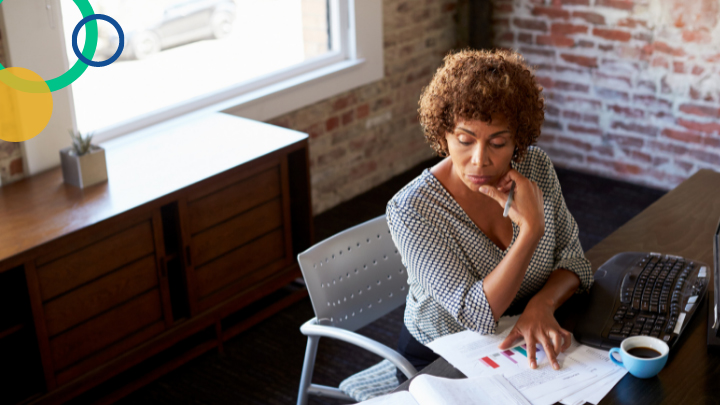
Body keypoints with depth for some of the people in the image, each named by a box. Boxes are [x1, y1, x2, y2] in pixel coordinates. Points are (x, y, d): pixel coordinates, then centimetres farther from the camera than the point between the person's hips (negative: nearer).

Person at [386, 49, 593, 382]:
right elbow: (477, 316, -26)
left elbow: (572, 258, -1)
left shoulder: (536, 166, -8)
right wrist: (531, 229, -35)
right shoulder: (411, 210, -24)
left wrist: (542, 304, -23)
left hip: (524, 347, 4)